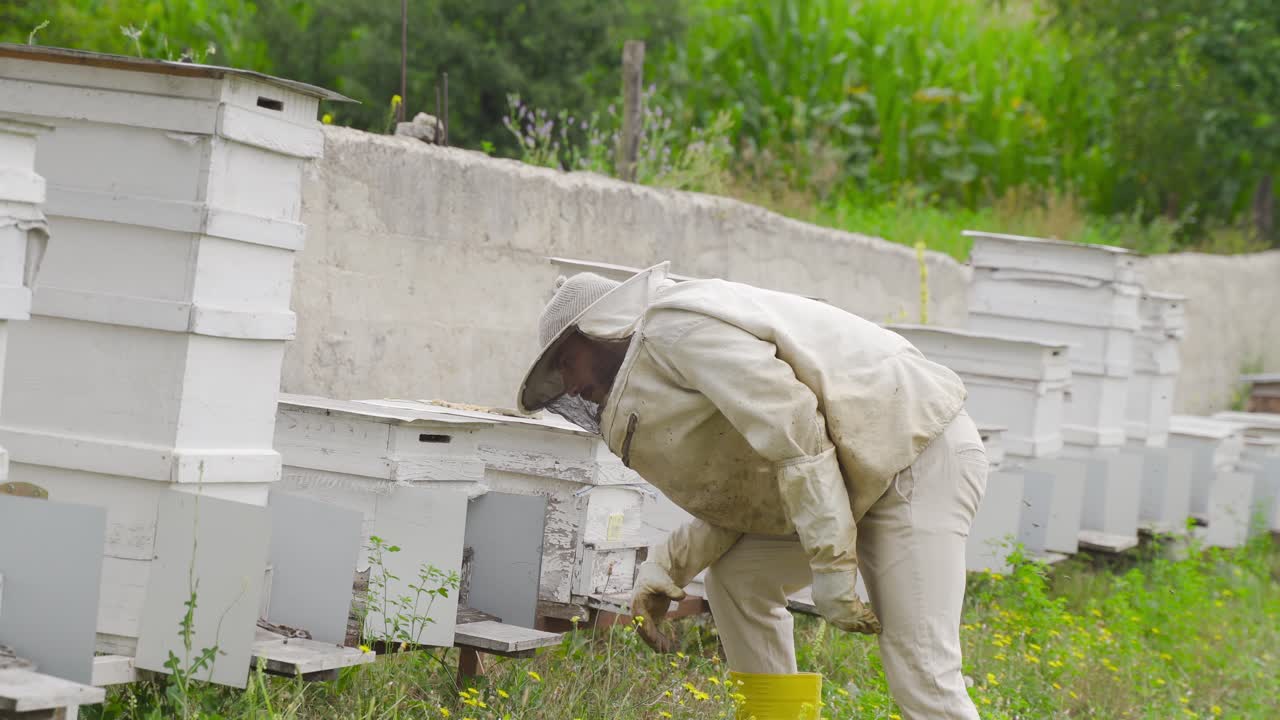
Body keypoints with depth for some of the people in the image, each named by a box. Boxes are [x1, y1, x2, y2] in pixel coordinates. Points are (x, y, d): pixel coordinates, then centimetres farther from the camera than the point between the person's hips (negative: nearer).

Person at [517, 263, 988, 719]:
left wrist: (831, 565, -22)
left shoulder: (676, 323, -12)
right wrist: (664, 571, 6)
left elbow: (792, 427, -22)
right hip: (864, 475, 10)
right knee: (736, 578, 14)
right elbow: (741, 493, 18)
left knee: (919, 670, -16)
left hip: (922, 455, -10)